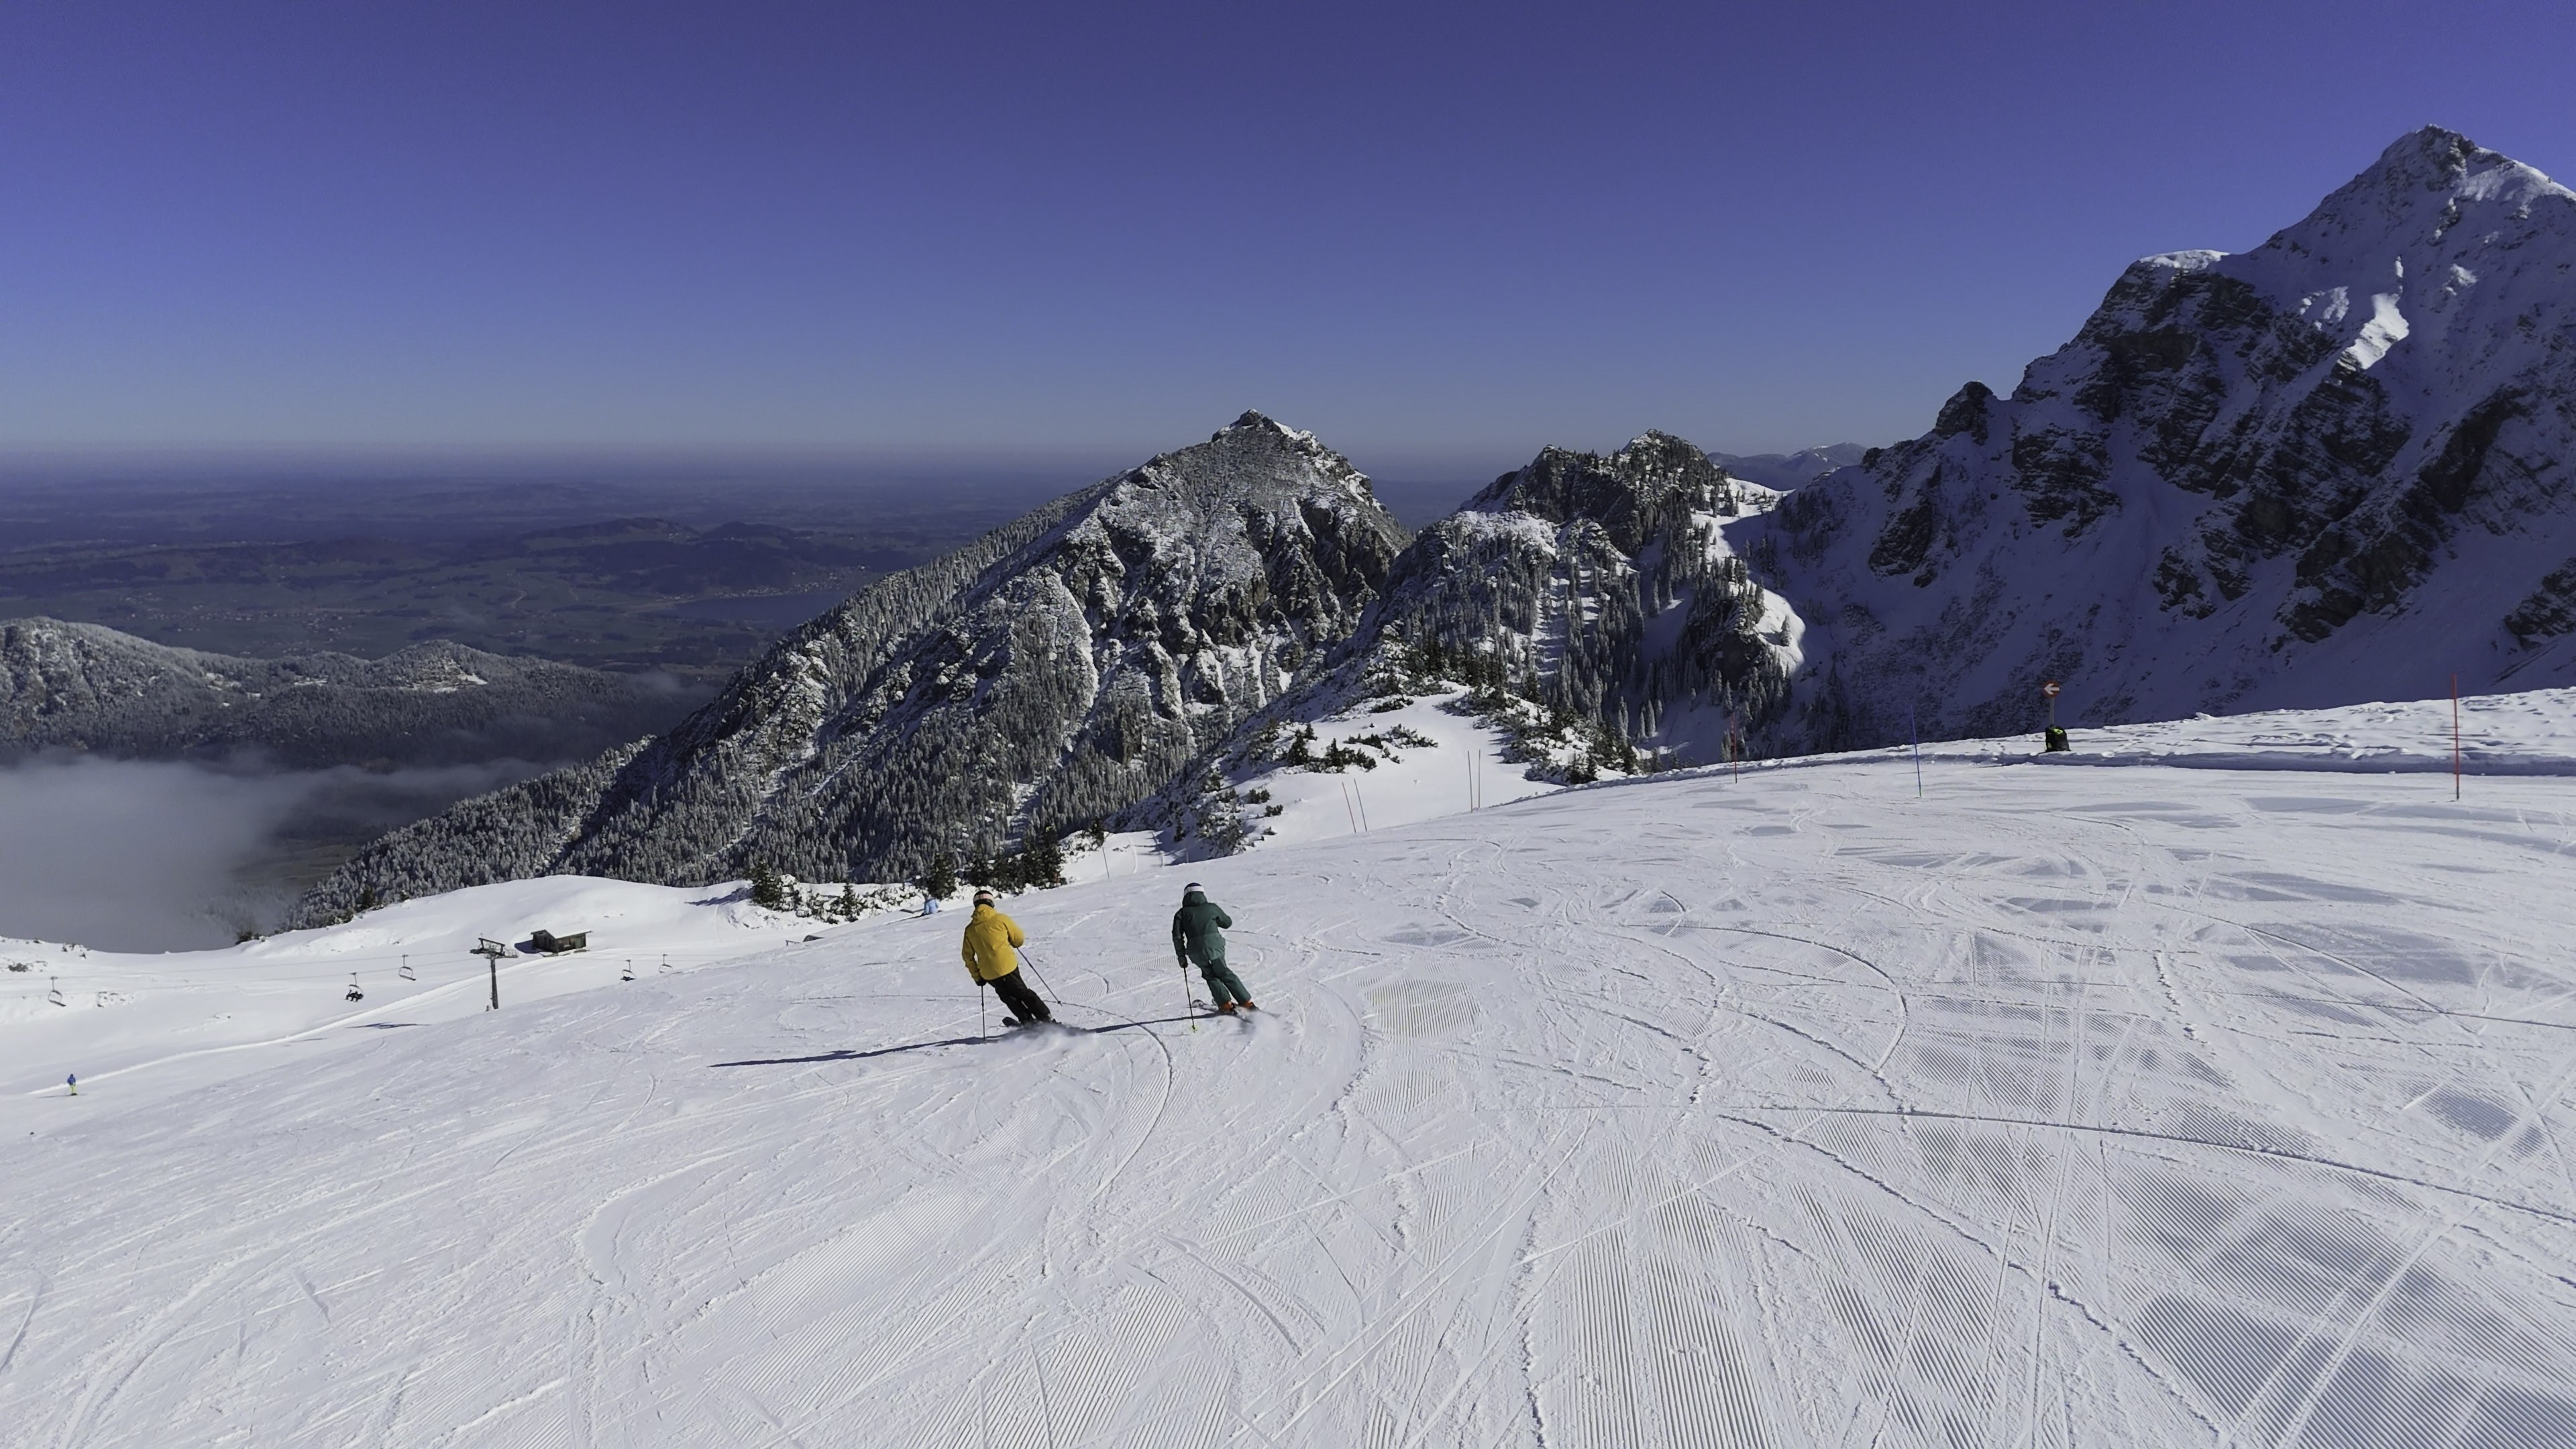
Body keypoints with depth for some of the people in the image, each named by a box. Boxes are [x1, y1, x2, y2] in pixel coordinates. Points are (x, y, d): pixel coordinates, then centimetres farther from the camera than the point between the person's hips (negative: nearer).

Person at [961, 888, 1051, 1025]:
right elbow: (1019, 939, 1)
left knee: (1009, 998, 20)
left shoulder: (970, 929, 3)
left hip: (989, 974, 2)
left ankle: (1029, 1021, 15)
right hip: (1008, 966, -2)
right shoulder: (1000, 919, -5)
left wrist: (977, 976, 16)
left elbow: (968, 956, 7)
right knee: (1023, 993, 11)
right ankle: (1047, 1019, 8)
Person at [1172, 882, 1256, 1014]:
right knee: (1224, 974, 17)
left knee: (1211, 976, 21)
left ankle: (1226, 1004, 11)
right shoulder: (1212, 907, 11)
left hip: (1197, 952, -1)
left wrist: (1181, 956, 10)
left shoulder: (1181, 914, 10)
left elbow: (1177, 936, 2)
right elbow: (1228, 922, 23)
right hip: (1215, 946, 1)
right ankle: (1247, 1003, 14)